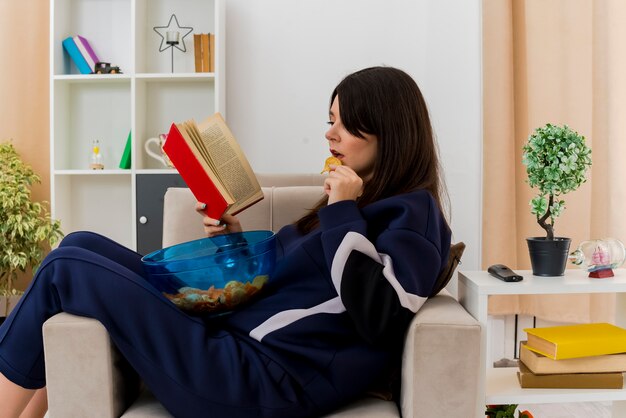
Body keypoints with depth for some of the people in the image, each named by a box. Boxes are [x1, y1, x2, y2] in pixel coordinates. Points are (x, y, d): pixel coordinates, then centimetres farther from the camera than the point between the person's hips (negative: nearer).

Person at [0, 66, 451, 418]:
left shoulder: (412, 214, -5)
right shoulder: (356, 201, 20)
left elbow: (378, 319, -20)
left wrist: (343, 214, -16)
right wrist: (239, 241, 8)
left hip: (265, 380, -9)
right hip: (236, 333, 9)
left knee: (65, 269, -7)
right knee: (81, 246, 8)